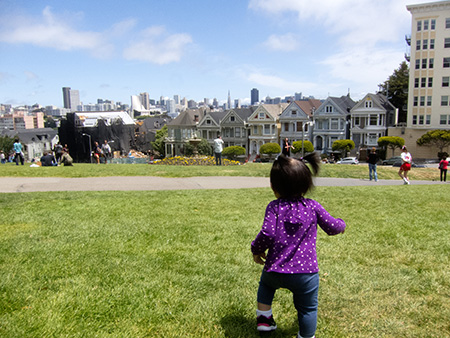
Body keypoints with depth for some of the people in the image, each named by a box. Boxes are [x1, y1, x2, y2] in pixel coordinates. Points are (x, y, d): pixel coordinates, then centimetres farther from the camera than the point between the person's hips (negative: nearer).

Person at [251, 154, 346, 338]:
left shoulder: (274, 207, -7)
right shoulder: (313, 206, -2)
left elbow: (267, 233, -18)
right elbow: (332, 227, 5)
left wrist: (256, 250, 1)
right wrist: (341, 224, 28)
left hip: (276, 270, 1)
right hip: (306, 272, 0)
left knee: (266, 283, 33)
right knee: (308, 308, 18)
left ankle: (264, 317, 35)